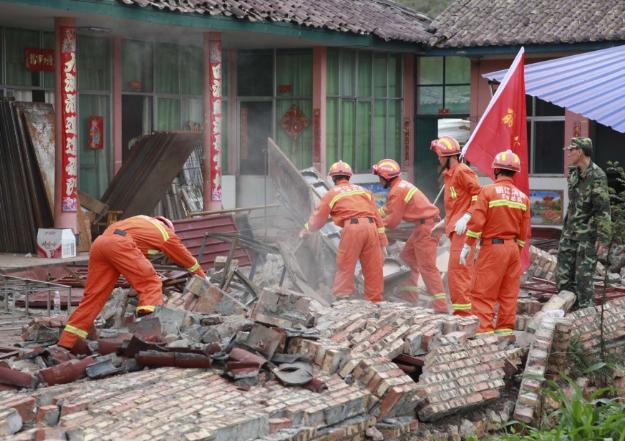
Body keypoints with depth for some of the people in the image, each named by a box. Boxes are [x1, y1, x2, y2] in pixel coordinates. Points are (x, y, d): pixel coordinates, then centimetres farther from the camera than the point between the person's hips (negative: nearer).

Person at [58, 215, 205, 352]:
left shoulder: (145, 221, 38)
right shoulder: (166, 232, 23)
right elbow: (184, 257, 36)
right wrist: (202, 276, 51)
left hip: (99, 242, 7)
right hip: (120, 244, -7)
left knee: (94, 293, 9)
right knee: (150, 284, 1)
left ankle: (68, 340, 8)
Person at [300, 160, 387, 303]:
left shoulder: (332, 193, 13)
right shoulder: (364, 191, 24)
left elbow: (319, 218, 18)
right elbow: (377, 216, 18)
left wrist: (306, 230, 36)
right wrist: (382, 241, 18)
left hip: (352, 227, -3)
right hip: (370, 226, 3)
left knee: (345, 267, 3)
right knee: (374, 267, 8)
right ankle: (375, 300, 10)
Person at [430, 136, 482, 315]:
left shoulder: (462, 171, -10)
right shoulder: (449, 175, 20)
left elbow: (479, 195, -17)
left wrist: (466, 218, -22)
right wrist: (442, 224, 27)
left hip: (463, 229, -10)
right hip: (455, 228, 10)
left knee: (457, 270, -12)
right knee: (463, 272, 13)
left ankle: (463, 310, -11)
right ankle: (463, 311, 18)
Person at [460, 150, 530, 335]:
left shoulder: (488, 191, -9)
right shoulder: (522, 197, 7)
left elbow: (476, 221, -13)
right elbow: (524, 231, 10)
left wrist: (467, 245, -6)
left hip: (492, 246, -6)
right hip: (513, 247, 6)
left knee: (483, 292, -3)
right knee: (508, 292, 11)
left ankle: (484, 330, -9)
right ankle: (505, 329, 15)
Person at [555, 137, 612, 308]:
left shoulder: (597, 176, -16)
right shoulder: (574, 174, 10)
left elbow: (603, 209, -19)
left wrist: (603, 238, -22)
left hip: (588, 235, -8)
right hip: (570, 232, 8)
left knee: (583, 275, -6)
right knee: (563, 274, 7)